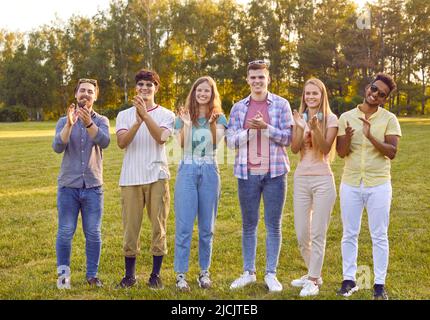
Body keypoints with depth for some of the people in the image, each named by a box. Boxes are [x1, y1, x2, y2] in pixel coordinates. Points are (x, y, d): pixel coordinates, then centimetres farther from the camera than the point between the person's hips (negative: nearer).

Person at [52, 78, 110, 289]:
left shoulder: (101, 121, 5)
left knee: (93, 234, 3)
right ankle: (63, 274, 13)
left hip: (93, 187, 0)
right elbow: (57, 147, -11)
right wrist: (69, 124, -26)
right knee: (65, 233, 1)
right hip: (68, 186, 0)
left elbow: (104, 142, -17)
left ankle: (92, 274, 14)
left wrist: (88, 123, -33)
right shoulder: (64, 122, 7)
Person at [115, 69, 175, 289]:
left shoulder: (166, 115, 7)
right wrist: (137, 122, -20)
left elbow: (161, 138, -13)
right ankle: (129, 275, 15)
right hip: (131, 179, 1)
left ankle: (156, 274, 13)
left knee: (159, 226, 1)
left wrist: (145, 115, -22)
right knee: (130, 227, 3)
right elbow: (121, 142, -6)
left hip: (157, 177, -1)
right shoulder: (124, 115, 11)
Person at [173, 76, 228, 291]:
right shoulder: (184, 116, 7)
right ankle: (181, 274, 1)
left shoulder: (218, 118, 7)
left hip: (209, 173, 1)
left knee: (207, 227, 7)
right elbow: (182, 144, -5)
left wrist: (213, 123, -20)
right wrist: (187, 124, -17)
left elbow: (217, 143, -8)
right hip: (187, 171, -1)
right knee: (184, 226, -5)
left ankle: (204, 272, 17)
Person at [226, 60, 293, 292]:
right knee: (249, 224, 9)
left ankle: (271, 274, 12)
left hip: (274, 172, -2)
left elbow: (288, 138, -2)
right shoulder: (238, 108, 8)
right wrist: (249, 129, -15)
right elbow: (231, 142, 3)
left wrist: (266, 127, -16)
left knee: (273, 225, 3)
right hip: (247, 173, 2)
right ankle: (248, 272, 19)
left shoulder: (281, 104, 2)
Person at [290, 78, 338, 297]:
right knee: (302, 234, 8)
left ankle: (313, 281, 8)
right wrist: (299, 126, -15)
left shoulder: (331, 119, -1)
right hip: (301, 179, 4)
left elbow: (325, 149, -10)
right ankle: (314, 274, 28)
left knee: (318, 234, -2)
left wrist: (315, 127, -23)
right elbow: (294, 149, -2)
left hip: (323, 180, -4)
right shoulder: (300, 117, 8)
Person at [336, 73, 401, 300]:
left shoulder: (389, 119, -2)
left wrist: (371, 137, -26)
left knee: (379, 236, 5)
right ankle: (349, 280, 20)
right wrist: (347, 137, -23)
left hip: (378, 185, -2)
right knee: (350, 234, 9)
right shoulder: (346, 117, 2)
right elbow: (341, 153, -2)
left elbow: (392, 152, -12)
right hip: (350, 184, 2)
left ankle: (379, 284, 14)